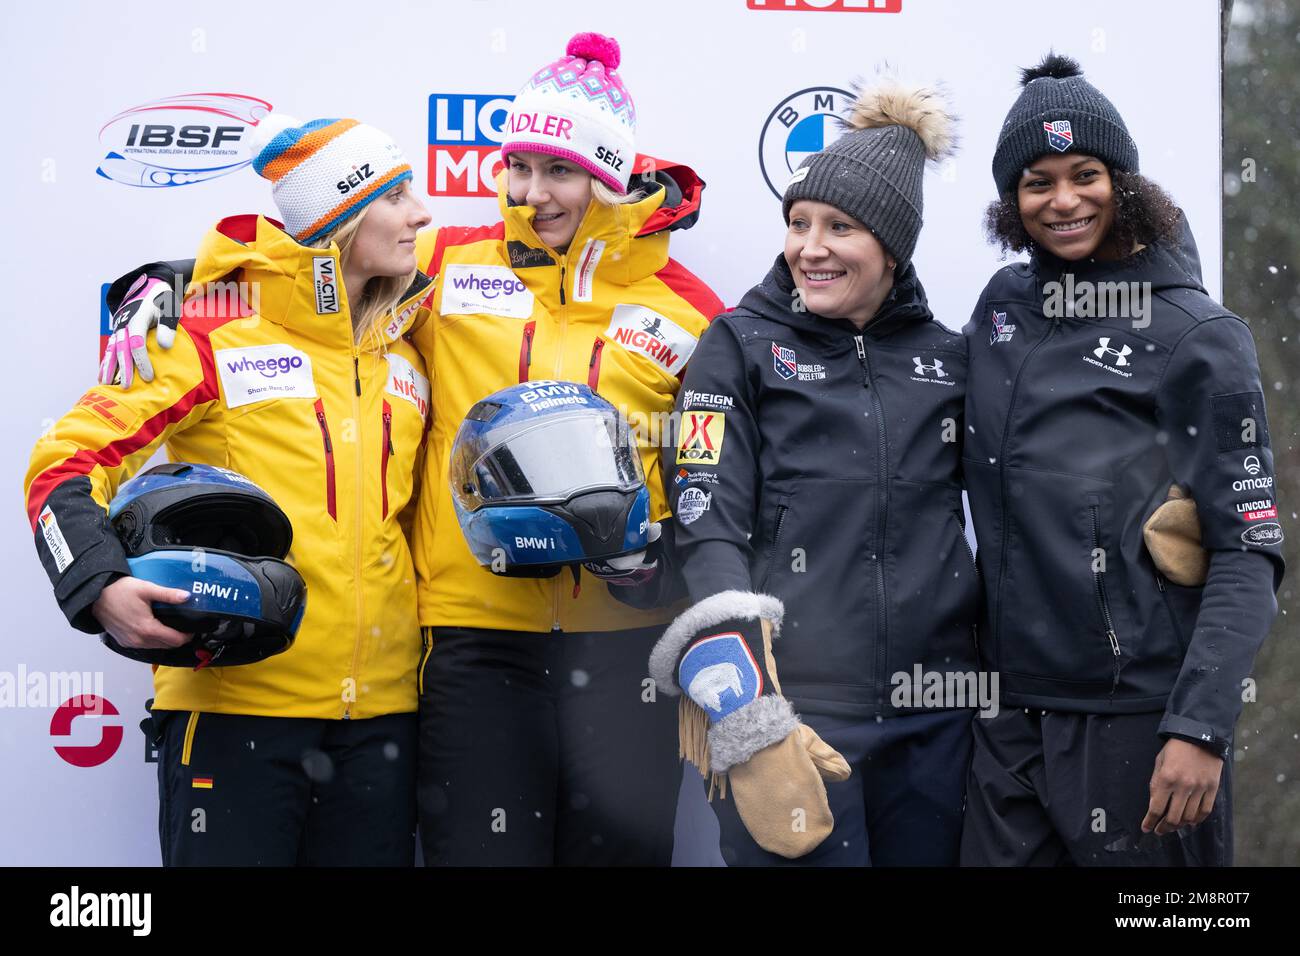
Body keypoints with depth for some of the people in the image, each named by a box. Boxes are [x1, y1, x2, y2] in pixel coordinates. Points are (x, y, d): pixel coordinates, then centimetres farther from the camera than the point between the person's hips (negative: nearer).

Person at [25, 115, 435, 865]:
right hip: (235, 700, -6)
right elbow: (68, 462, -9)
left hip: (380, 711, 6)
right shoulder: (219, 331, -7)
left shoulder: (406, 353, 13)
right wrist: (101, 587, -25)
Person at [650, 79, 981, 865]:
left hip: (935, 718, 4)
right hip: (791, 708, -3)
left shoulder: (948, 357, 10)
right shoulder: (742, 347, 1)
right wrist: (747, 725, -18)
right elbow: (710, 532, -8)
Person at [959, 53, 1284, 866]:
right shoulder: (1003, 306, 8)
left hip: (1139, 724, -5)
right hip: (1011, 717, 5)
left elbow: (1248, 555, -10)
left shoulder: (1199, 339, -7)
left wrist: (1199, 728, -18)